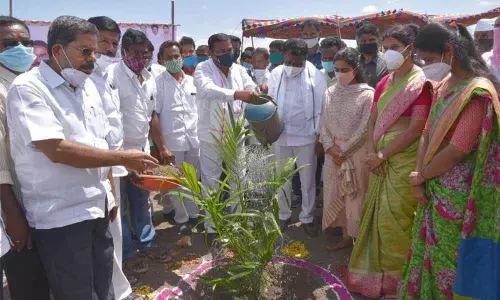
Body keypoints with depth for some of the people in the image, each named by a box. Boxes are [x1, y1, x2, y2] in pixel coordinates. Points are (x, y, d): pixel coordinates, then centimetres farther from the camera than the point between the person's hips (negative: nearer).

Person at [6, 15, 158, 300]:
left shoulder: (88, 86, 10)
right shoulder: (28, 88, -13)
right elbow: (56, 150, -25)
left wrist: (110, 192, 13)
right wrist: (123, 158, -20)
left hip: (97, 209, 7)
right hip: (61, 218, -7)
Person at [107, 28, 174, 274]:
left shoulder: (148, 78, 10)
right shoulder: (112, 75, -13)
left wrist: (162, 147, 16)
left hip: (142, 150, 7)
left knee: (142, 201, 17)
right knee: (120, 205, 7)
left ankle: (147, 244, 32)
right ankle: (127, 252, 21)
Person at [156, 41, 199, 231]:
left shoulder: (191, 81, 10)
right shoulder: (159, 83, -3)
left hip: (194, 138, 4)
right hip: (172, 140, -4)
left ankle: (193, 214, 25)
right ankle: (181, 218, 19)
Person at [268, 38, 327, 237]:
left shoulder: (315, 76, -7)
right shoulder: (275, 74, 0)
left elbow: (321, 107, -4)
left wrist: (320, 135, -6)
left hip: (306, 135, -2)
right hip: (281, 134, 2)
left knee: (308, 181, 9)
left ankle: (307, 218, 26)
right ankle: (284, 215, 31)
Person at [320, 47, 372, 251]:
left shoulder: (367, 94, -8)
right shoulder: (330, 93, 5)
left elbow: (365, 128, -11)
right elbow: (324, 124, 6)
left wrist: (344, 150, -11)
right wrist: (330, 146, -8)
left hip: (356, 152, -4)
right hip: (333, 153, 5)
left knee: (356, 195, 3)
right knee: (337, 194, 10)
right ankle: (346, 236, 25)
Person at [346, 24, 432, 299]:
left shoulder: (420, 83, -9)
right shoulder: (383, 83, 12)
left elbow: (416, 128, -16)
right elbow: (372, 120, 11)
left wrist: (383, 155, -13)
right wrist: (371, 152, -5)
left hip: (405, 159, -6)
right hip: (380, 159, 7)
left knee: (394, 220, 0)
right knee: (377, 215, 13)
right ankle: (377, 271, 30)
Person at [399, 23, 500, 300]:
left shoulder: (478, 92, -19)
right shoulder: (443, 86, 8)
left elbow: (457, 151, -22)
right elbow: (427, 133, 6)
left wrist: (420, 176, -8)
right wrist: (418, 177, -5)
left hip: (456, 196, -7)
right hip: (434, 190, 7)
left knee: (449, 257, 9)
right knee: (430, 252, 19)